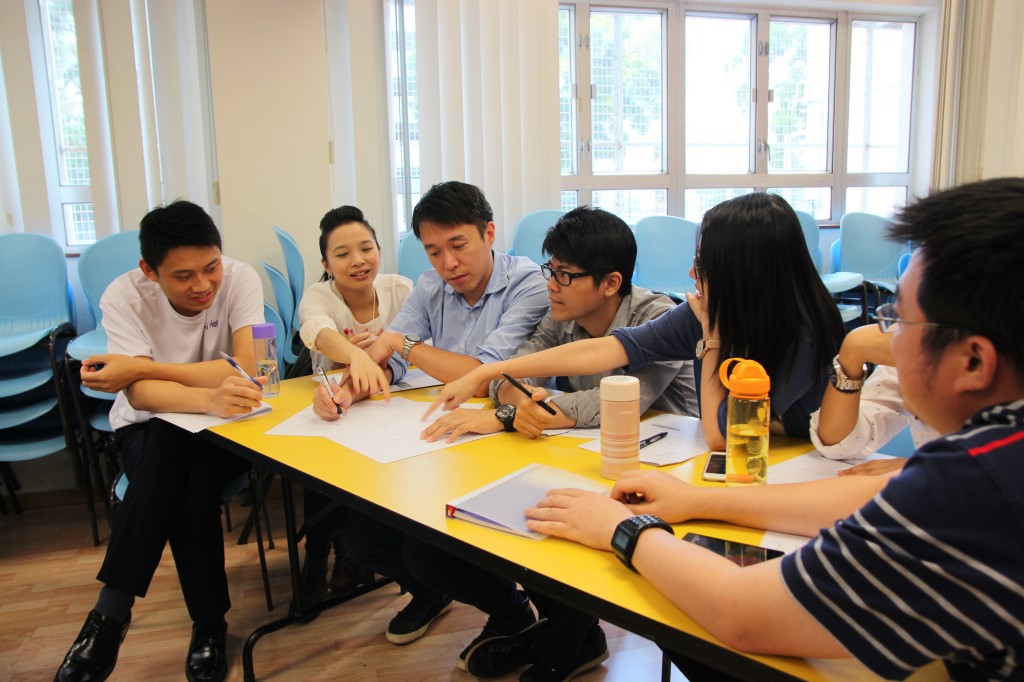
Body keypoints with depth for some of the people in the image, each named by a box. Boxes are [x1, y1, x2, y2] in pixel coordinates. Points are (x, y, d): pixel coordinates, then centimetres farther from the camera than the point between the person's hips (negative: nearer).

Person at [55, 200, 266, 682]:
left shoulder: (240, 279, -16)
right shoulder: (124, 295, -17)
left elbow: (247, 367, -28)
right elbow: (141, 394, -29)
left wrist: (138, 368, -27)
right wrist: (210, 398, -50)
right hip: (147, 429, 0)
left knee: (194, 481, -31)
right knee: (165, 454, -34)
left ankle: (111, 614, -12)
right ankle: (209, 622, -25)